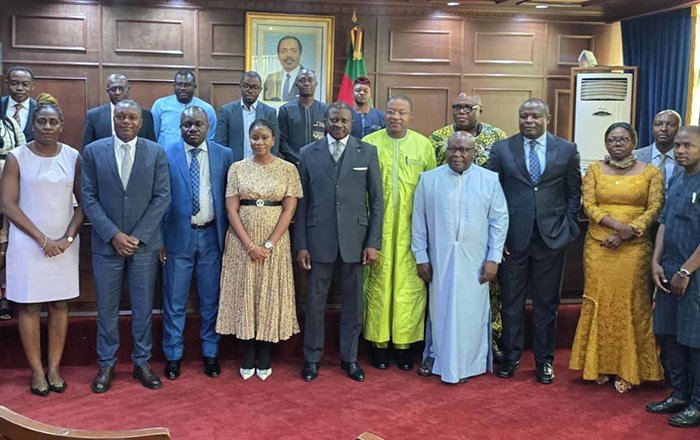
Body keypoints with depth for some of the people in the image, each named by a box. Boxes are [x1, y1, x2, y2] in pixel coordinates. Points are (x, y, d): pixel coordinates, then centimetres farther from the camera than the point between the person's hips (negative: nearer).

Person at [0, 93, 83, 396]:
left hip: (65, 243, 2)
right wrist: (42, 239, -12)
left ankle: (54, 368, 18)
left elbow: (83, 202, 3)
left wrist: (67, 237, -10)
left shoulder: (73, 157, 2)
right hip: (28, 243, -2)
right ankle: (37, 370, 15)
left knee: (60, 305, 7)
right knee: (29, 306, 4)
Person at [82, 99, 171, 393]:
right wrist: (113, 235, -12)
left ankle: (141, 362, 22)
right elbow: (89, 197, -2)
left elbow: (162, 197, -3)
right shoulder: (93, 151, 1)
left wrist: (137, 236, -10)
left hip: (145, 243, 0)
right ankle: (106, 365, 21)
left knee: (143, 306, 8)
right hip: (107, 243, 0)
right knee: (106, 307, 8)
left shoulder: (156, 152, 1)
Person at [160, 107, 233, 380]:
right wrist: (159, 239, -4)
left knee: (211, 299, 12)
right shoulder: (166, 155, -3)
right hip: (178, 237, -1)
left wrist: (227, 236, 1)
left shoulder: (224, 155, 2)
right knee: (174, 301, 7)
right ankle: (173, 355, 22)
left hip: (211, 236, 2)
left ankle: (210, 353, 26)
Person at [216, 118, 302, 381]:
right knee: (244, 293, 5)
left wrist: (269, 244, -13)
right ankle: (248, 357, 17)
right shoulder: (237, 168, 2)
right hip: (242, 241, 1)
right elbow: (231, 210, -3)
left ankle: (264, 356, 18)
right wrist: (250, 245, -13)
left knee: (270, 294, 5)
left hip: (275, 241, 0)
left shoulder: (287, 169, 0)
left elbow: (289, 210, -4)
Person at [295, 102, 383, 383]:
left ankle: (349, 358, 24)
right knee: (315, 301, 7)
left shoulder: (367, 152, 4)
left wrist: (374, 242, -4)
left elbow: (376, 200, 2)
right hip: (319, 239, 0)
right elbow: (302, 202, 4)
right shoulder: (309, 153, 5)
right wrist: (301, 244, -1)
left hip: (354, 239, 0)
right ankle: (312, 358, 22)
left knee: (353, 302, 9)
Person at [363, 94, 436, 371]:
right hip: (377, 227, -1)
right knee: (378, 282, 5)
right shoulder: (369, 144, 1)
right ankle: (379, 342, 17)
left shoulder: (423, 145, 4)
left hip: (411, 229, 1)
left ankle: (404, 343, 16)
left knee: (409, 284, 4)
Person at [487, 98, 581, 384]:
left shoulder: (567, 150, 4)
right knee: (511, 301, 8)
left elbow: (574, 192, 8)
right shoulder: (501, 149, 2)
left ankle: (544, 360, 23)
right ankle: (511, 356, 24)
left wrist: (567, 227, 1)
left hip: (551, 238, 1)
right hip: (513, 238, 0)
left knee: (547, 302, 9)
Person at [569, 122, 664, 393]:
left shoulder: (650, 172, 4)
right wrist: (617, 225, -17)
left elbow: (655, 208, -3)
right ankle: (599, 364, 16)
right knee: (599, 302, 4)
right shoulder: (595, 170, 8)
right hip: (598, 246, 2)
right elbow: (588, 204, -1)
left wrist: (627, 234, -14)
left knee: (630, 305, 0)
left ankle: (627, 370, 10)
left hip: (634, 248, -1)